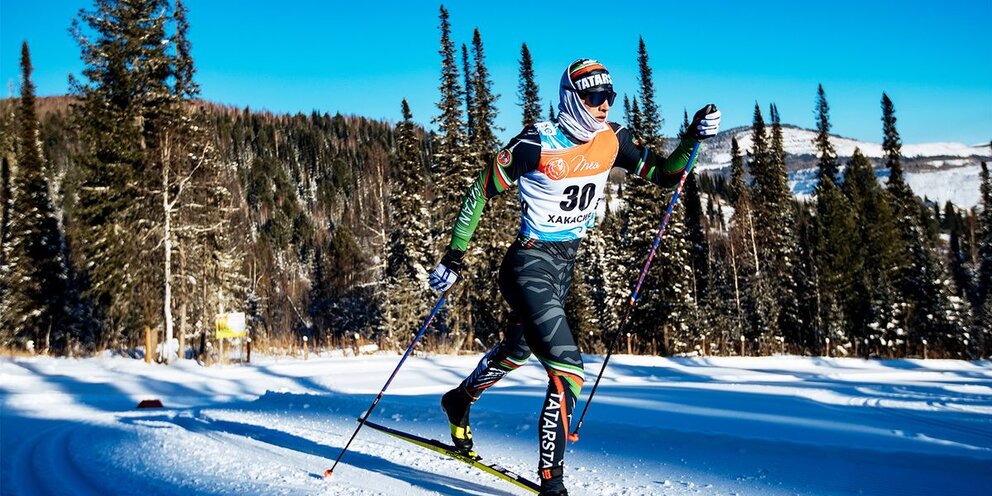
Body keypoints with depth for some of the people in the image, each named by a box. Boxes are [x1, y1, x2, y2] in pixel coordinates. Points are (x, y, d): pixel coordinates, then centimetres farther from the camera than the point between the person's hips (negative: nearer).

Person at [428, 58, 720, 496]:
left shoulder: (612, 142, -3)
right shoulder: (536, 144, -19)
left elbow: (665, 174, 7)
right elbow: (481, 192, -11)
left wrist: (693, 138, -10)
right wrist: (454, 256, -10)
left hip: (566, 264, 8)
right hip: (530, 265, -8)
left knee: (517, 350, 28)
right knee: (568, 369, -18)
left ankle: (459, 401, 56)